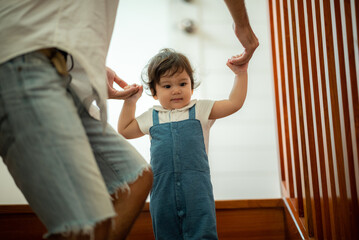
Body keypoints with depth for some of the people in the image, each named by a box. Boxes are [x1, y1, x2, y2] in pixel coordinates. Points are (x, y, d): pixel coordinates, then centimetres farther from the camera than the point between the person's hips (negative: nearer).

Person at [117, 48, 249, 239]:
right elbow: (124, 130, 25)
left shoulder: (200, 110, 9)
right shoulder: (151, 117, 14)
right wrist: (130, 101, 20)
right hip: (162, 188, 2)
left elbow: (234, 103, 5)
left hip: (196, 186, -2)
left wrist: (240, 74, 0)